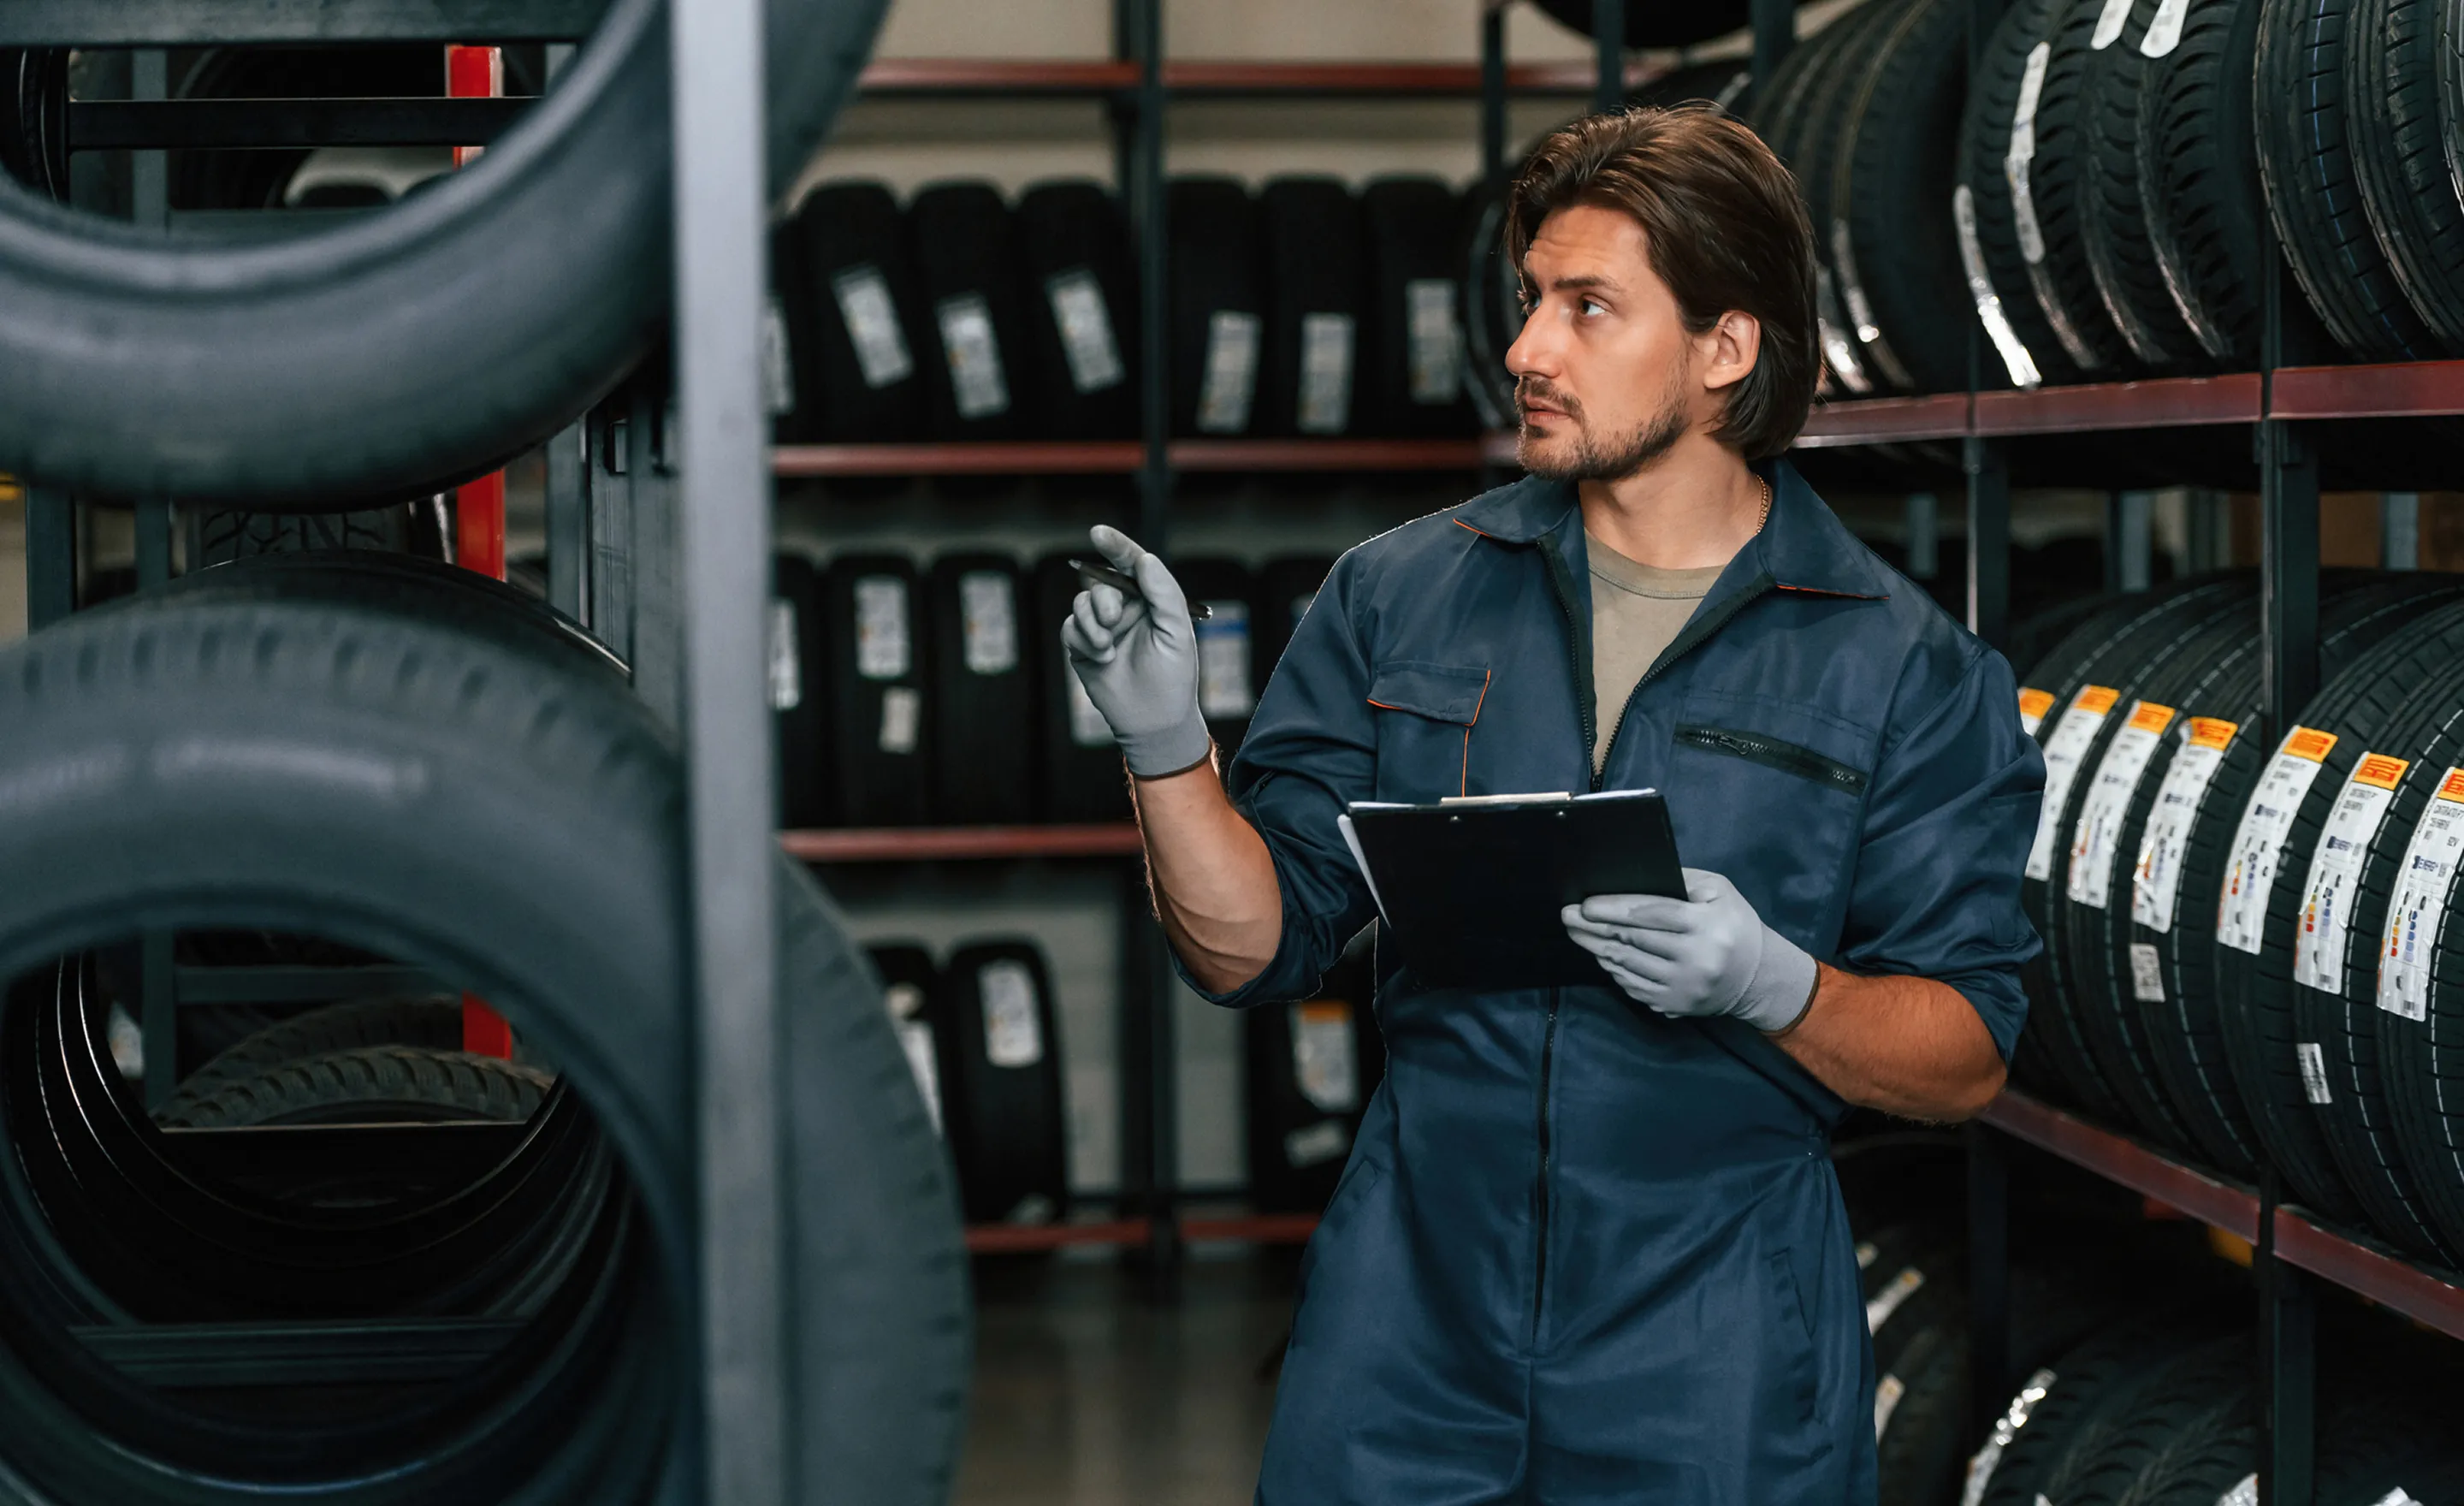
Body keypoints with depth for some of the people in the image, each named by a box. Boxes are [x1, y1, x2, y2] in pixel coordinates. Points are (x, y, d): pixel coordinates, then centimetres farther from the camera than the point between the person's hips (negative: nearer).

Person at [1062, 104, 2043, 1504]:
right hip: (1409, 1324, 2)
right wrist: (1170, 745, -13)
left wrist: (1775, 987, -22)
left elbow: (1967, 1057, -5)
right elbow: (1255, 947, 2)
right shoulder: (1401, 596, 4)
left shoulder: (1905, 669, -3)